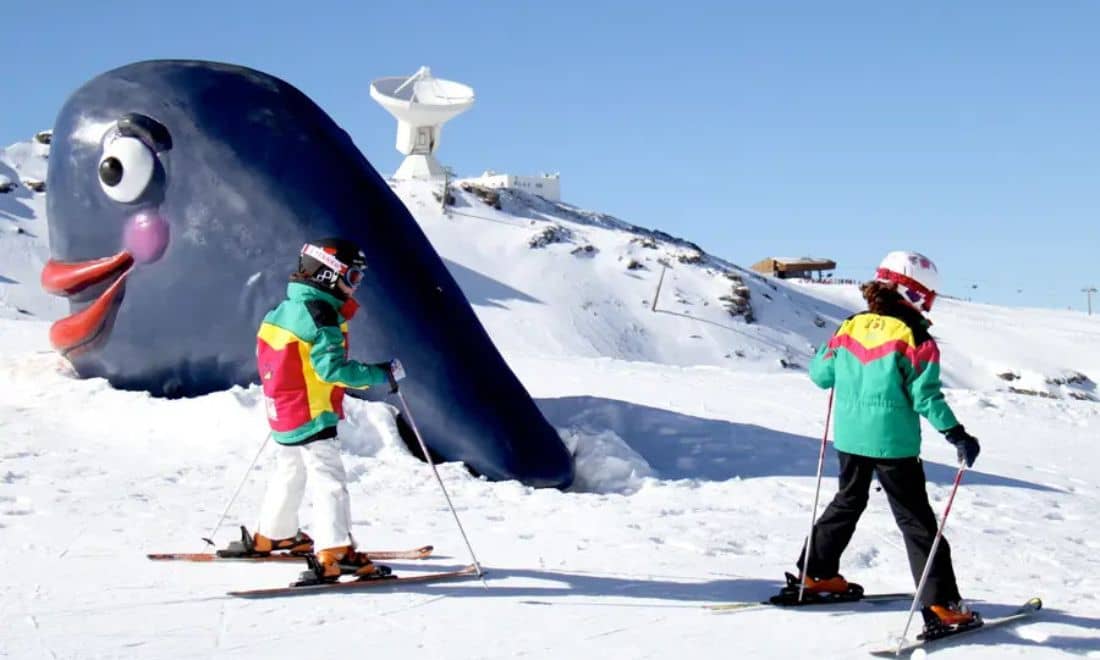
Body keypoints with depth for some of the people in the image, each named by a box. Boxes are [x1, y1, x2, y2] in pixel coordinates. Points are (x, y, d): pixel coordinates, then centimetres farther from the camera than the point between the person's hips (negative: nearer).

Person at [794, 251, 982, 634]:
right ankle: (940, 605, -3)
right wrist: (957, 435, -14)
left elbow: (820, 374, 10)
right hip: (893, 443, -5)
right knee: (916, 521, 0)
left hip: (849, 437, 6)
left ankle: (815, 574, 33)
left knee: (848, 502, 26)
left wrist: (830, 351, 31)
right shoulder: (916, 340, -14)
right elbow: (925, 396, -18)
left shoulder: (851, 328, 2)